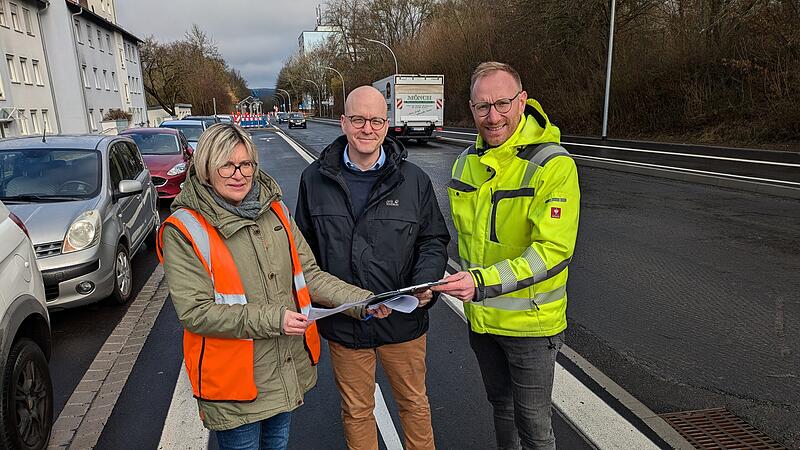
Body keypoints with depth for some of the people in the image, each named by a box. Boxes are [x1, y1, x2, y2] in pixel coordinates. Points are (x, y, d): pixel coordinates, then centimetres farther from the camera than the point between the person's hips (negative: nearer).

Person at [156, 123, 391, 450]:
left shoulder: (275, 210, 1)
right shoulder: (184, 230, -14)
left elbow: (309, 275, 2)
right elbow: (194, 312, -19)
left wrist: (361, 301, -11)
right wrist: (272, 319, -25)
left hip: (288, 370, 5)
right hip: (235, 380, -5)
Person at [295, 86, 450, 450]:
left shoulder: (413, 180, -5)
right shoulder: (316, 179, -2)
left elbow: (434, 239, 2)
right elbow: (305, 246, 6)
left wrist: (426, 282, -17)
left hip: (402, 321, 0)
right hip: (342, 324, 1)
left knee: (414, 404, 21)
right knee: (356, 412, 20)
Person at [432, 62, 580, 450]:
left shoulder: (553, 165, -20)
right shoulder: (467, 162, 1)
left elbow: (553, 250, -27)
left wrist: (484, 283, -36)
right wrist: (467, 279, 13)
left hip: (530, 321, -6)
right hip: (480, 316, 6)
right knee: (501, 403, 25)